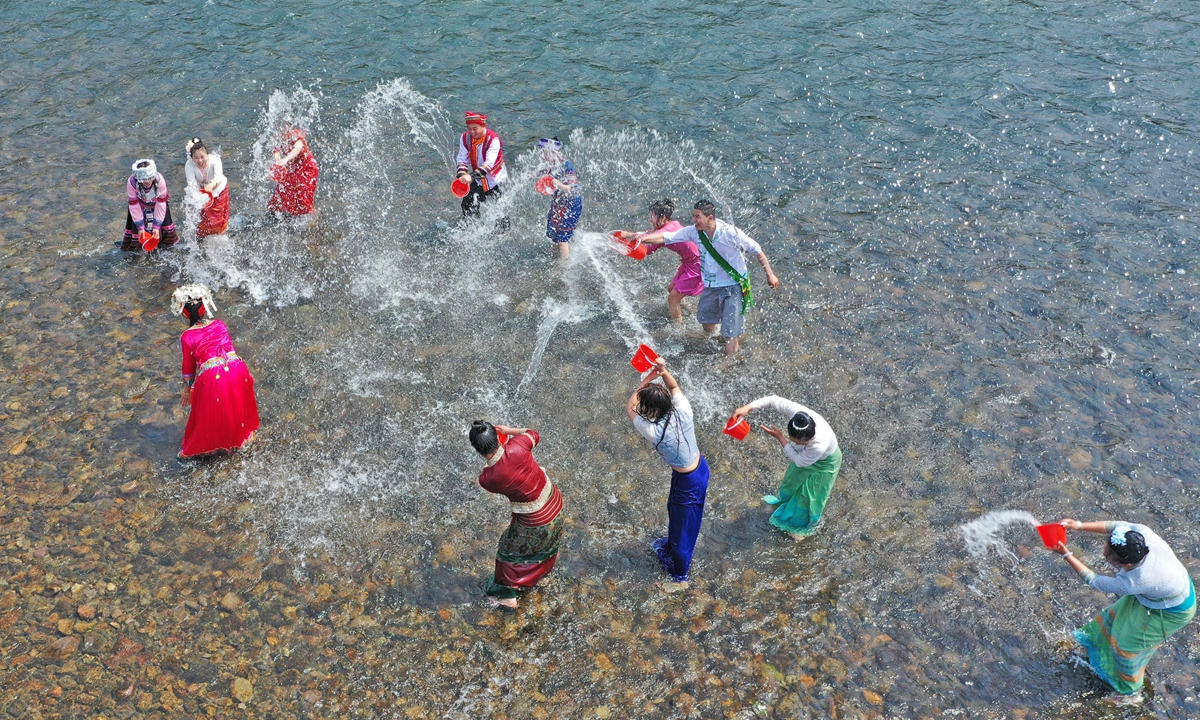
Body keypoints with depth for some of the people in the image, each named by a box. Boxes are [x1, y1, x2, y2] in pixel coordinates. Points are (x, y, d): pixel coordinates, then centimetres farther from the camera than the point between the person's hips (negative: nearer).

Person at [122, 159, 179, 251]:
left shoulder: (160, 180, -37)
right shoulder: (131, 183, -36)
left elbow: (161, 203, -27)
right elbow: (134, 206, -25)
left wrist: (157, 226, -26)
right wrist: (140, 227, -24)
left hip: (157, 201, 1)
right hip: (140, 203, -1)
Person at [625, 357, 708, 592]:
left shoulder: (654, 432, -36)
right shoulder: (683, 411, -22)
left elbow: (629, 408, -18)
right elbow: (674, 386, 0)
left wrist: (646, 379, -24)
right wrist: (663, 372, -20)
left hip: (688, 481, -7)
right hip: (699, 466, 7)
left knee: (683, 526, 15)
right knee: (674, 509, 32)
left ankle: (680, 577, 36)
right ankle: (670, 546, 60)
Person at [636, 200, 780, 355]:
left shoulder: (730, 233, -23)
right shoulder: (694, 232, -11)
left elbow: (757, 250, -11)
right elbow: (666, 237, -15)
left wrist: (769, 274, -8)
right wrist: (643, 238, -32)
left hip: (734, 286, -5)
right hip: (710, 286, 5)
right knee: (707, 323, 20)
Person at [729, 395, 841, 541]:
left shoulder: (819, 445, -49)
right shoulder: (796, 412, -40)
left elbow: (799, 461, -29)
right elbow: (774, 400, -26)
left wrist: (780, 437, -30)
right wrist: (748, 407, -35)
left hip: (823, 463, -5)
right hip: (806, 452, 5)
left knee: (809, 495, 15)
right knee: (793, 479, 29)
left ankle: (804, 525, 45)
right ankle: (787, 501, 61)